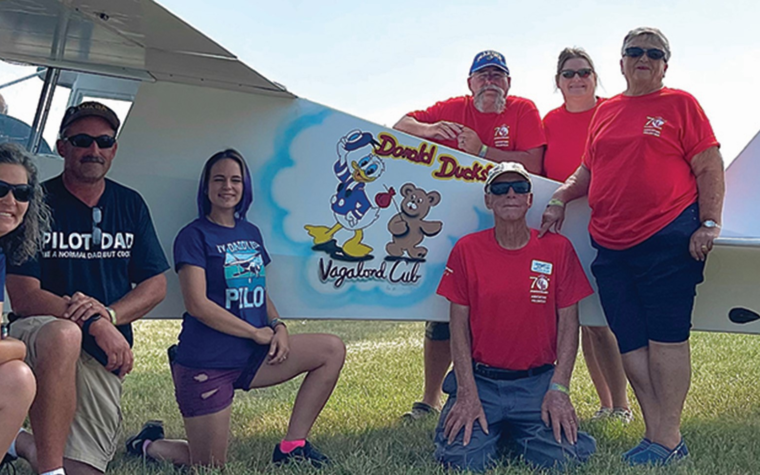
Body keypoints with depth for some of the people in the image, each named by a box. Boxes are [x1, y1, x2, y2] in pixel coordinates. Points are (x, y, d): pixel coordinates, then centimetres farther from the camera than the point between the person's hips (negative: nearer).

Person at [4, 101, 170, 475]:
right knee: (63, 334, -41)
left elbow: (156, 285, 7)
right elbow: (22, 297, -12)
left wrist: (110, 314, -13)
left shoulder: (130, 205, 8)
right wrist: (93, 323, -24)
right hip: (38, 335, -4)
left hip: (104, 358, 4)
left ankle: (22, 444, 28)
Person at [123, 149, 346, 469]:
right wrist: (257, 333, -14)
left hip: (251, 357, 7)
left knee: (332, 350, -6)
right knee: (210, 466, -2)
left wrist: (278, 326, -3)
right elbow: (197, 304, -16)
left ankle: (292, 446, -1)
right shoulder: (194, 235, -8)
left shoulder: (251, 233, 13)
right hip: (206, 363, -6)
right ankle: (148, 445, 29)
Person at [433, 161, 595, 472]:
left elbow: (568, 324, 2)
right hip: (479, 379, 0)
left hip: (538, 382, 1)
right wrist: (468, 393, -10)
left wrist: (558, 389, -8)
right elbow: (459, 327, 0)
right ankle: (491, 432, 16)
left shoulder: (557, 248, 2)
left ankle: (515, 435, 15)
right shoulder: (467, 249, 1)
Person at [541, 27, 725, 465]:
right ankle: (656, 433, 14)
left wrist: (709, 223, -9)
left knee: (666, 337, -5)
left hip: (668, 240, -5)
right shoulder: (605, 111, 17)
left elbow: (710, 168, 0)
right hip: (610, 245, 6)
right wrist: (560, 199, 10)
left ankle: (668, 438, 3)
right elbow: (589, 171, 25)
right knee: (630, 341, 5)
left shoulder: (680, 104, 4)